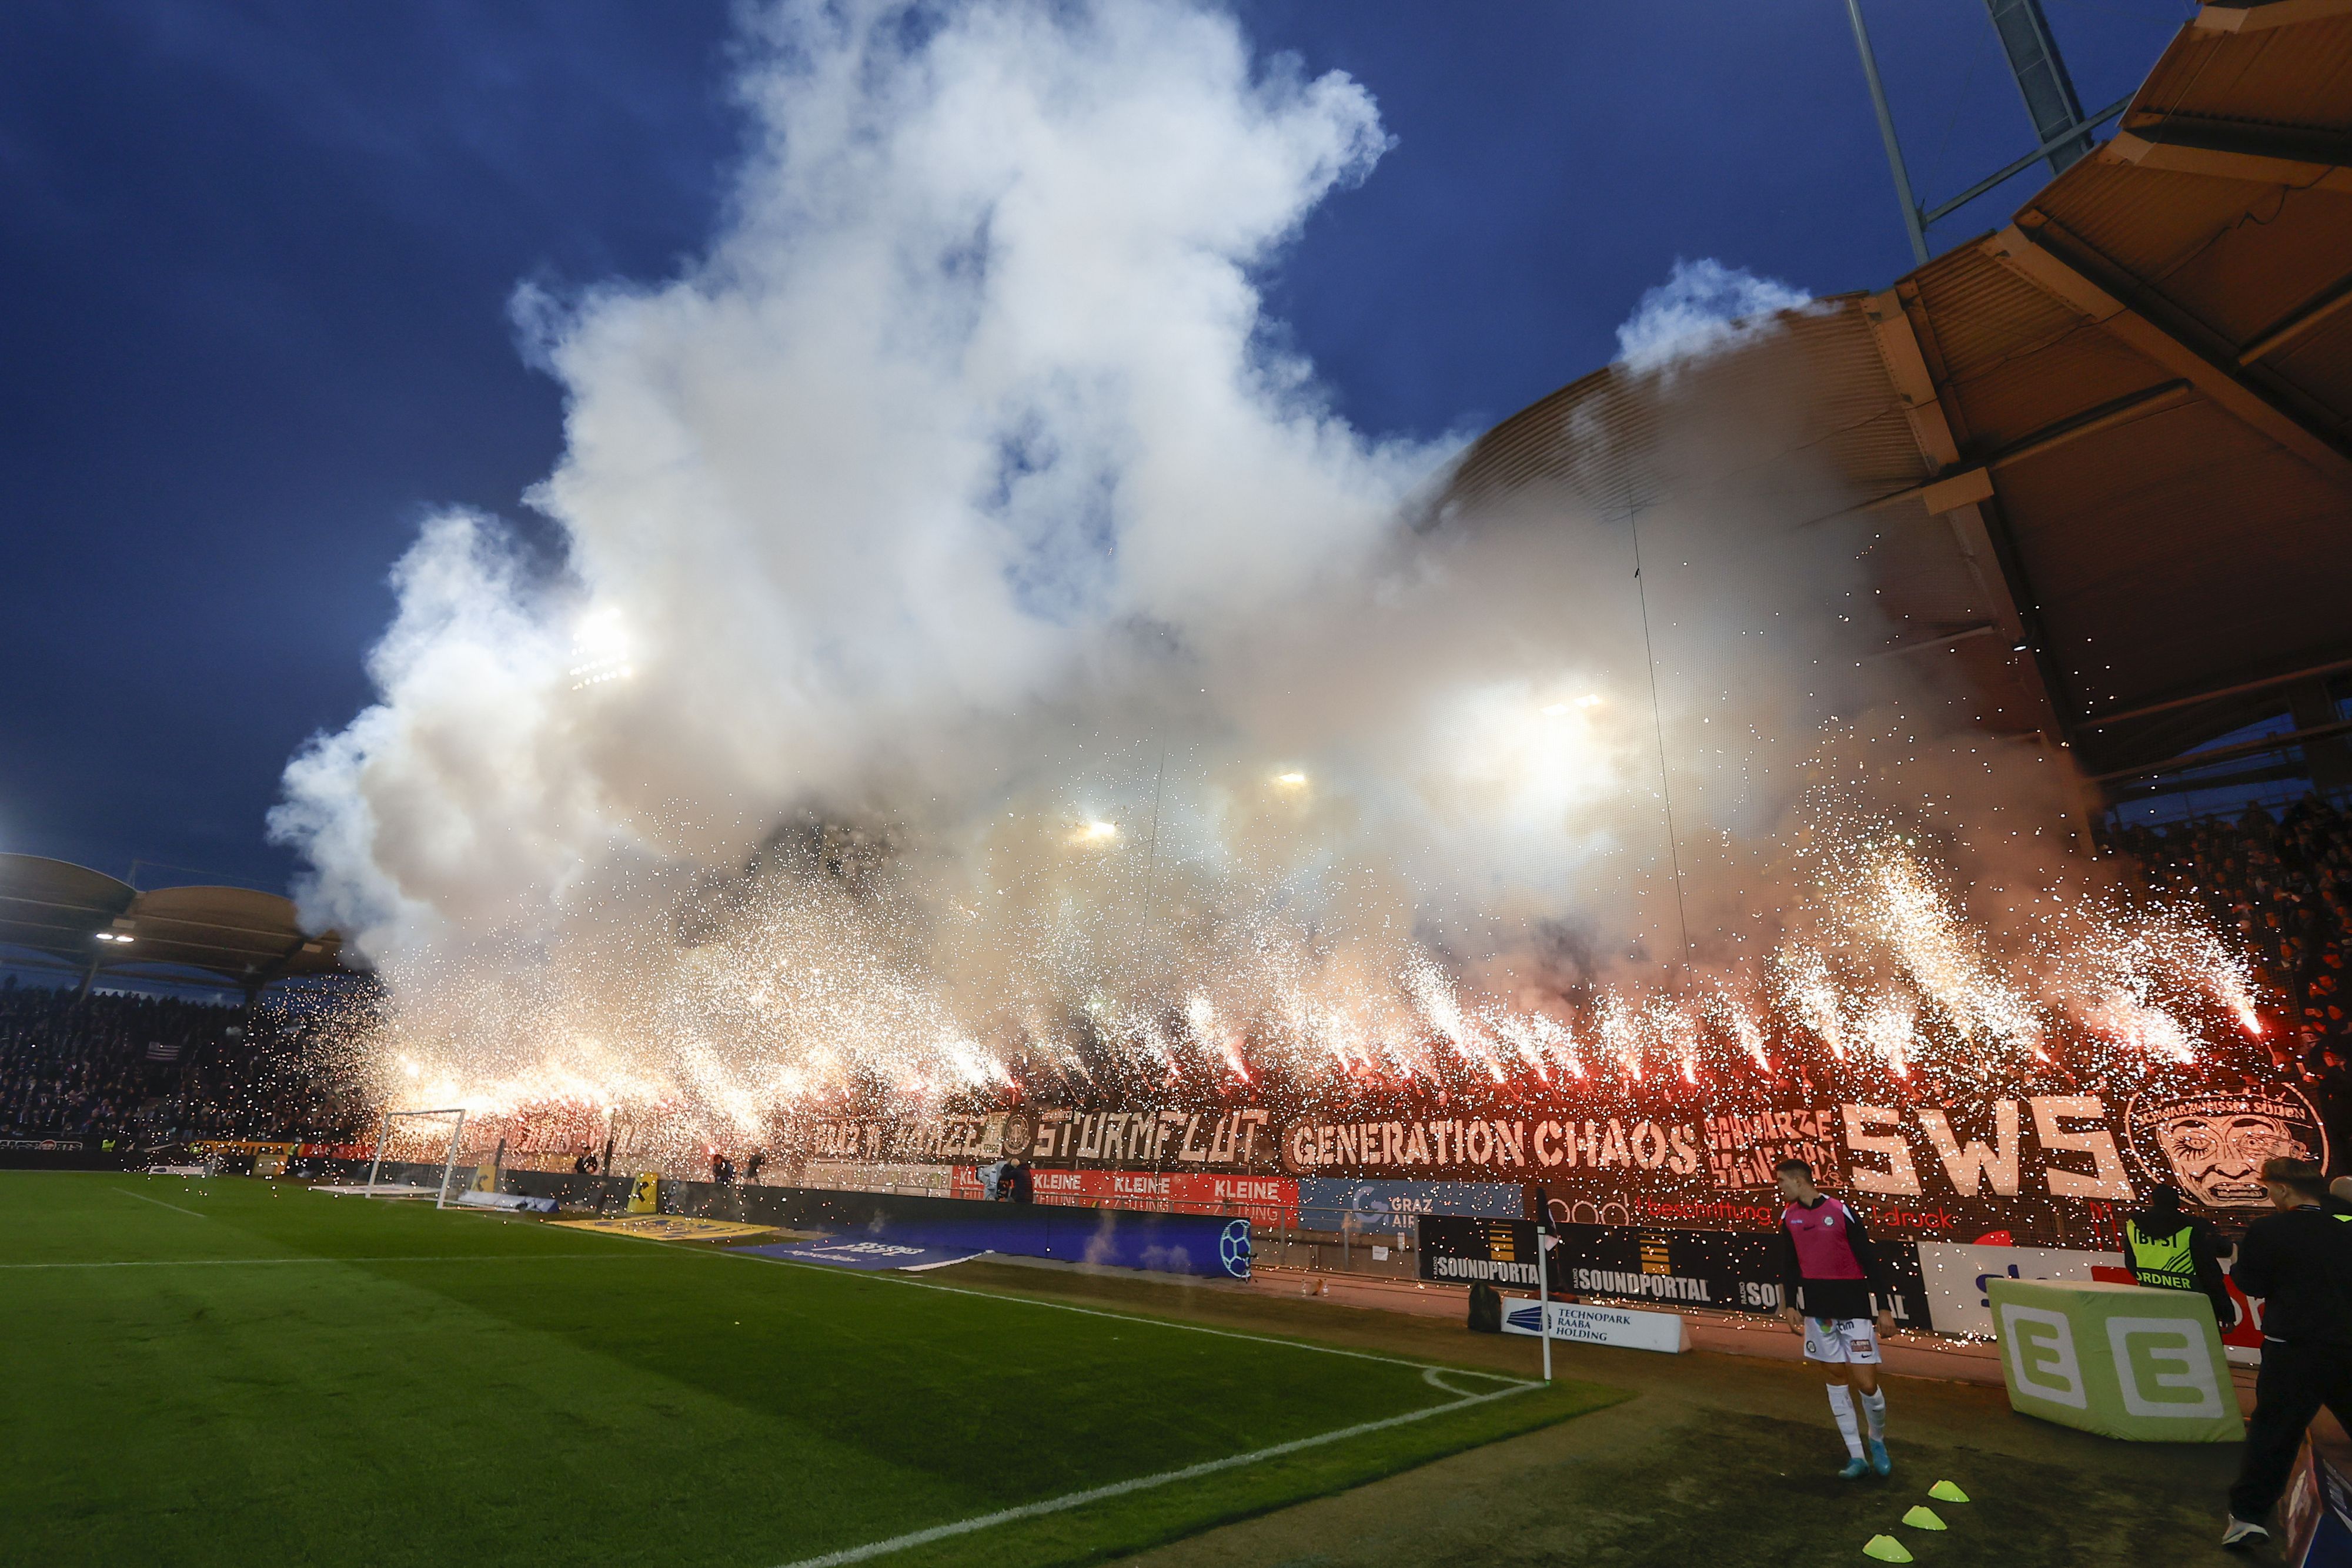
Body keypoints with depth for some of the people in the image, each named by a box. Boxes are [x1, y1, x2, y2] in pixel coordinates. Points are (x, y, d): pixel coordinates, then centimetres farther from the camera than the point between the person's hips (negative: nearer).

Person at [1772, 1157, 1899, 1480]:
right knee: (1837, 1377, 8)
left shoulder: (1840, 1211, -12)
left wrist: (1885, 1308, -10)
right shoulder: (1789, 1217, 3)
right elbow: (1789, 1264, 10)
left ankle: (1878, 1441, 25)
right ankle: (1856, 1456, 18)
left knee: (1866, 1383, -4)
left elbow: (1870, 1260, -8)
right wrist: (1790, 1304, 5)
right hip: (1817, 1309, 4)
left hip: (1853, 1308, -4)